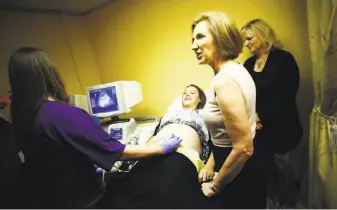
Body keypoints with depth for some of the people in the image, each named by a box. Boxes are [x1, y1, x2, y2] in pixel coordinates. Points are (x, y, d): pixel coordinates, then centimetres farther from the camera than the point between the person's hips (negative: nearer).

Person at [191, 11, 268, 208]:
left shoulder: (225, 80, -28)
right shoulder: (235, 69, 3)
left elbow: (243, 148, -27)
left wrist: (215, 185, -13)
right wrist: (211, 165, 14)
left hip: (241, 179, -9)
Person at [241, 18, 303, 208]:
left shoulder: (284, 59, -8)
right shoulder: (249, 63, 10)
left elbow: (285, 97, -15)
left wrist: (261, 116, -17)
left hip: (279, 128, -4)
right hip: (256, 128, 5)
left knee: (281, 168, 8)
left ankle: (288, 203, 30)